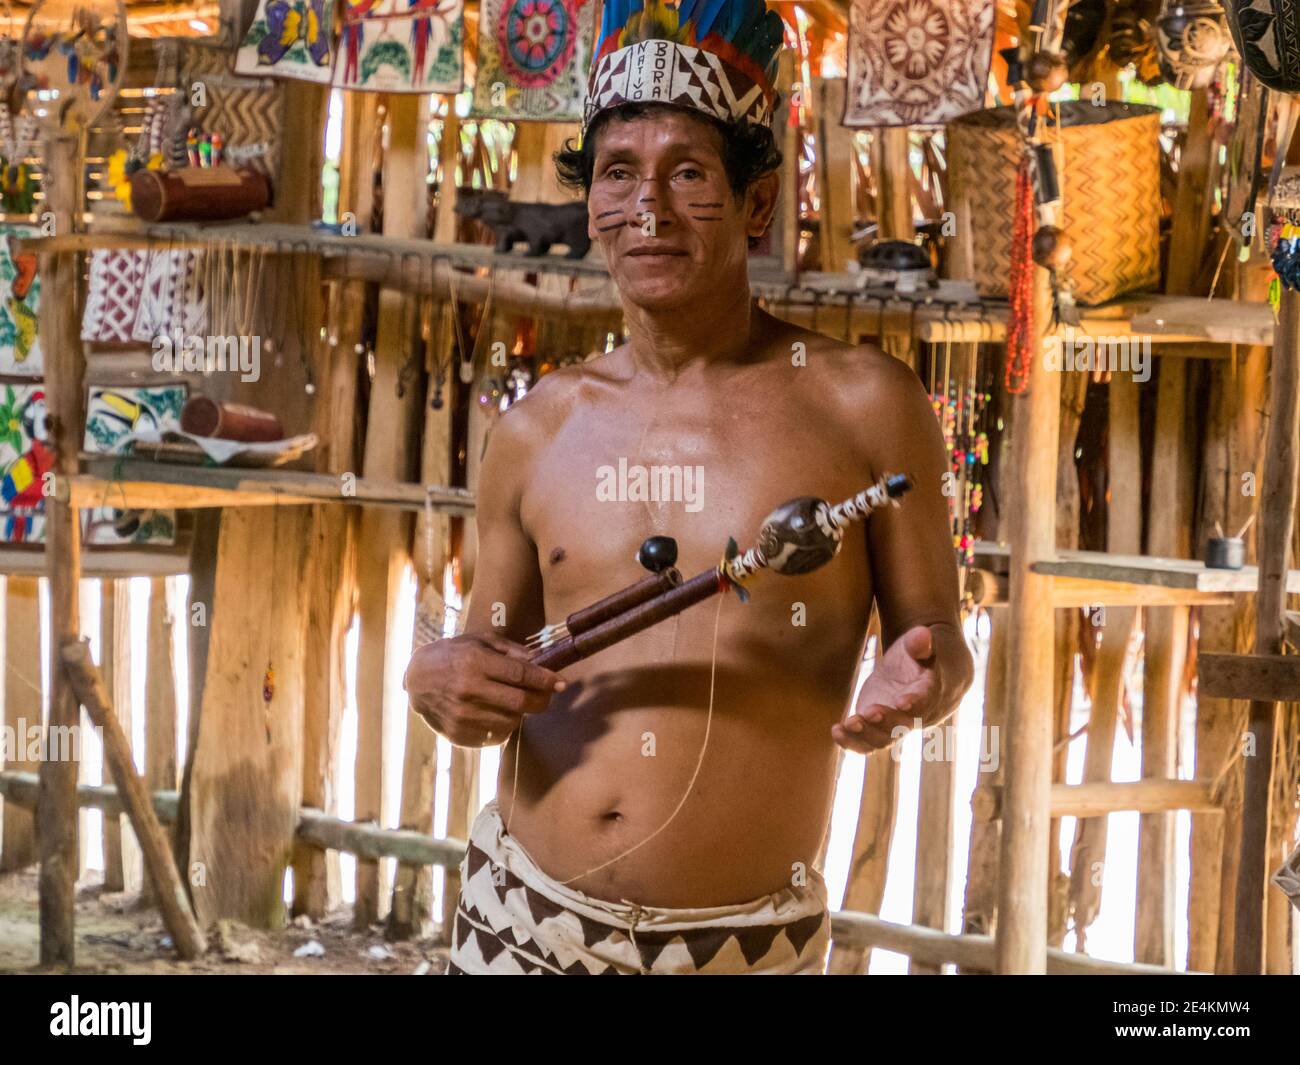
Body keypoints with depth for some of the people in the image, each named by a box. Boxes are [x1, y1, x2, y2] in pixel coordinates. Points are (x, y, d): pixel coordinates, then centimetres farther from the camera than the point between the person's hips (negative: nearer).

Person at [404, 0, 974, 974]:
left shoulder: (861, 404, -5)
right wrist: (438, 679, -8)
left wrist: (916, 683, -20)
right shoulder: (539, 430, 4)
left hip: (747, 941, -2)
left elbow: (938, 642, 2)